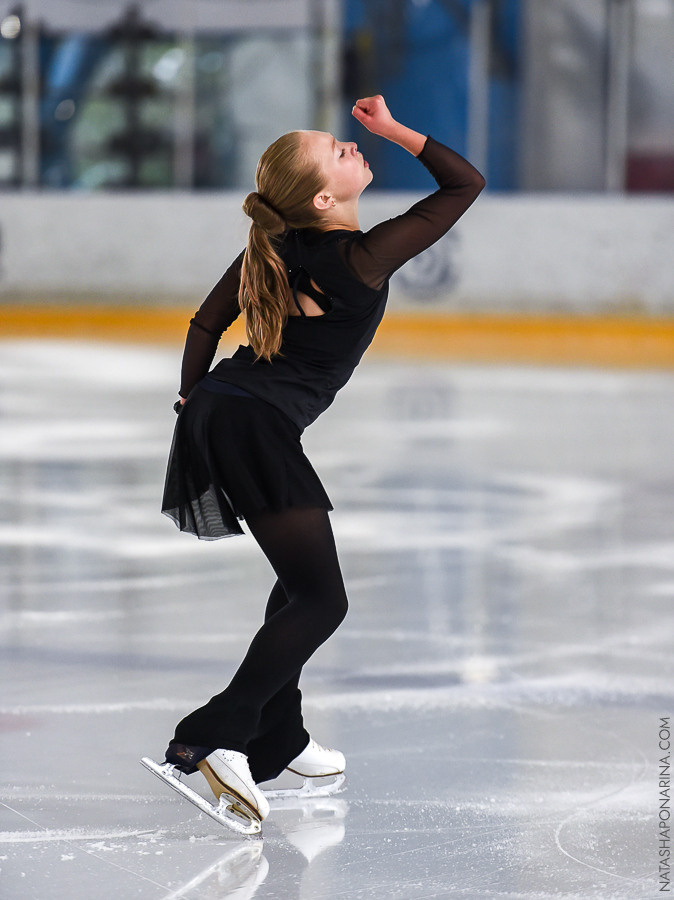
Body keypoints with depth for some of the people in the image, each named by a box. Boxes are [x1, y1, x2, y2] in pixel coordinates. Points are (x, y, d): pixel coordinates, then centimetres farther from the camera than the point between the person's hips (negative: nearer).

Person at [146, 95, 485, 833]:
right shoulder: (367, 256, -8)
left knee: (304, 580, 24)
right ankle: (211, 738, -18)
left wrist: (194, 402, 23)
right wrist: (394, 130, 4)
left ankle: (276, 742, 29)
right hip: (258, 429, -9)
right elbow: (466, 183, 0)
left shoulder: (271, 247, 10)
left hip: (214, 413, 9)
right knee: (321, 600, -6)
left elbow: (205, 325, 14)